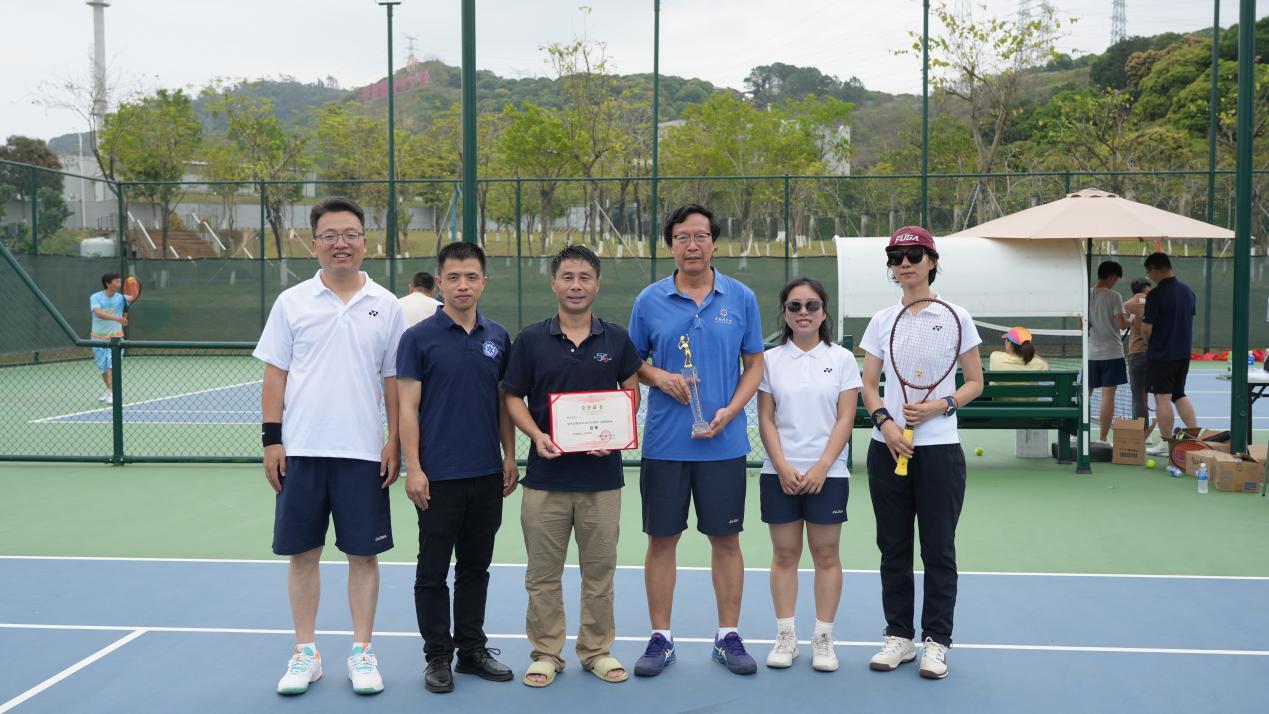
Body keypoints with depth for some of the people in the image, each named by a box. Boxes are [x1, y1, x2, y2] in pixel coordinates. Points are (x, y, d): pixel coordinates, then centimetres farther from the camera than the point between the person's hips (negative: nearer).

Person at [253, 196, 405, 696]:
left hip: (364, 452, 0)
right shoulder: (291, 302, 3)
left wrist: (394, 443, 0)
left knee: (363, 553, 5)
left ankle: (362, 652, 17)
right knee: (302, 553, 7)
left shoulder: (386, 306, 4)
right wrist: (271, 439, -2)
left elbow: (394, 381, 6)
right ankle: (305, 654, 19)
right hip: (300, 449, 0)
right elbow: (275, 374, 4)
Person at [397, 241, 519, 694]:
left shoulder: (498, 337, 7)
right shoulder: (419, 338, -5)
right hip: (438, 477, -4)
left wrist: (510, 457, 6)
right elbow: (408, 407, -7)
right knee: (433, 571, 4)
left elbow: (504, 402, 12)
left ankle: (472, 649, 23)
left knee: (476, 568, 13)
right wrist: (413, 468, -13)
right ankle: (437, 656, 15)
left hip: (487, 475, 4)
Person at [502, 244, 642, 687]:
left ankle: (597, 650, 23)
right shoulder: (530, 340, 1)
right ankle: (546, 653, 18)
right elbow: (513, 397, 4)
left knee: (600, 569, 9)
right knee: (543, 572, 5)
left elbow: (631, 392, 10)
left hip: (602, 473, 1)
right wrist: (536, 435, -13)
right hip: (546, 473, -1)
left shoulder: (616, 339, 4)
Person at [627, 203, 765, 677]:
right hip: (664, 443, 0)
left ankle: (728, 637, 20)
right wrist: (657, 376, -11)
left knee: (726, 539, 7)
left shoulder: (741, 298, 2)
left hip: (724, 442, 0)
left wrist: (730, 410, -10)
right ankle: (660, 638, 17)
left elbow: (754, 365, 5)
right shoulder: (650, 300, 2)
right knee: (661, 539, 5)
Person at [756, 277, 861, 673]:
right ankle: (785, 636, 13)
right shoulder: (770, 360, 5)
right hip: (780, 474, 1)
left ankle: (823, 638, 11)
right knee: (784, 554, 5)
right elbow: (766, 420, 2)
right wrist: (783, 467, -9)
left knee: (826, 554, 3)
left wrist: (821, 467, -11)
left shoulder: (842, 359, 3)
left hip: (828, 473, -1)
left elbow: (845, 420, -2)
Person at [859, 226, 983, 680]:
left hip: (939, 448, -3)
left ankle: (936, 641, 13)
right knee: (893, 547, 9)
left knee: (938, 549, 2)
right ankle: (899, 635, 20)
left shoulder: (955, 317, -1)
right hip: (888, 447, 3)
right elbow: (869, 385, 9)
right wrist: (884, 421, -9)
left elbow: (975, 383, 2)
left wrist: (941, 406, -15)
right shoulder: (882, 320, 7)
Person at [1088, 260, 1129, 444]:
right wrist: (1130, 320, 7)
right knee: (1108, 395, -1)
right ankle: (1102, 439, -2)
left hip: (1091, 352, 5)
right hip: (1111, 352, -4)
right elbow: (1122, 324, -13)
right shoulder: (1114, 297, -10)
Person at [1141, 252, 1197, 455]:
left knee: (1163, 398, 0)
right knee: (1179, 395, 18)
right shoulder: (1188, 291, 5)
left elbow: (1147, 327, -15)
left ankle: (1166, 444, 6)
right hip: (1183, 353, 7)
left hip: (1160, 355, -7)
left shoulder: (1156, 295, -17)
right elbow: (1189, 319, 14)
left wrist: (1146, 342, 5)